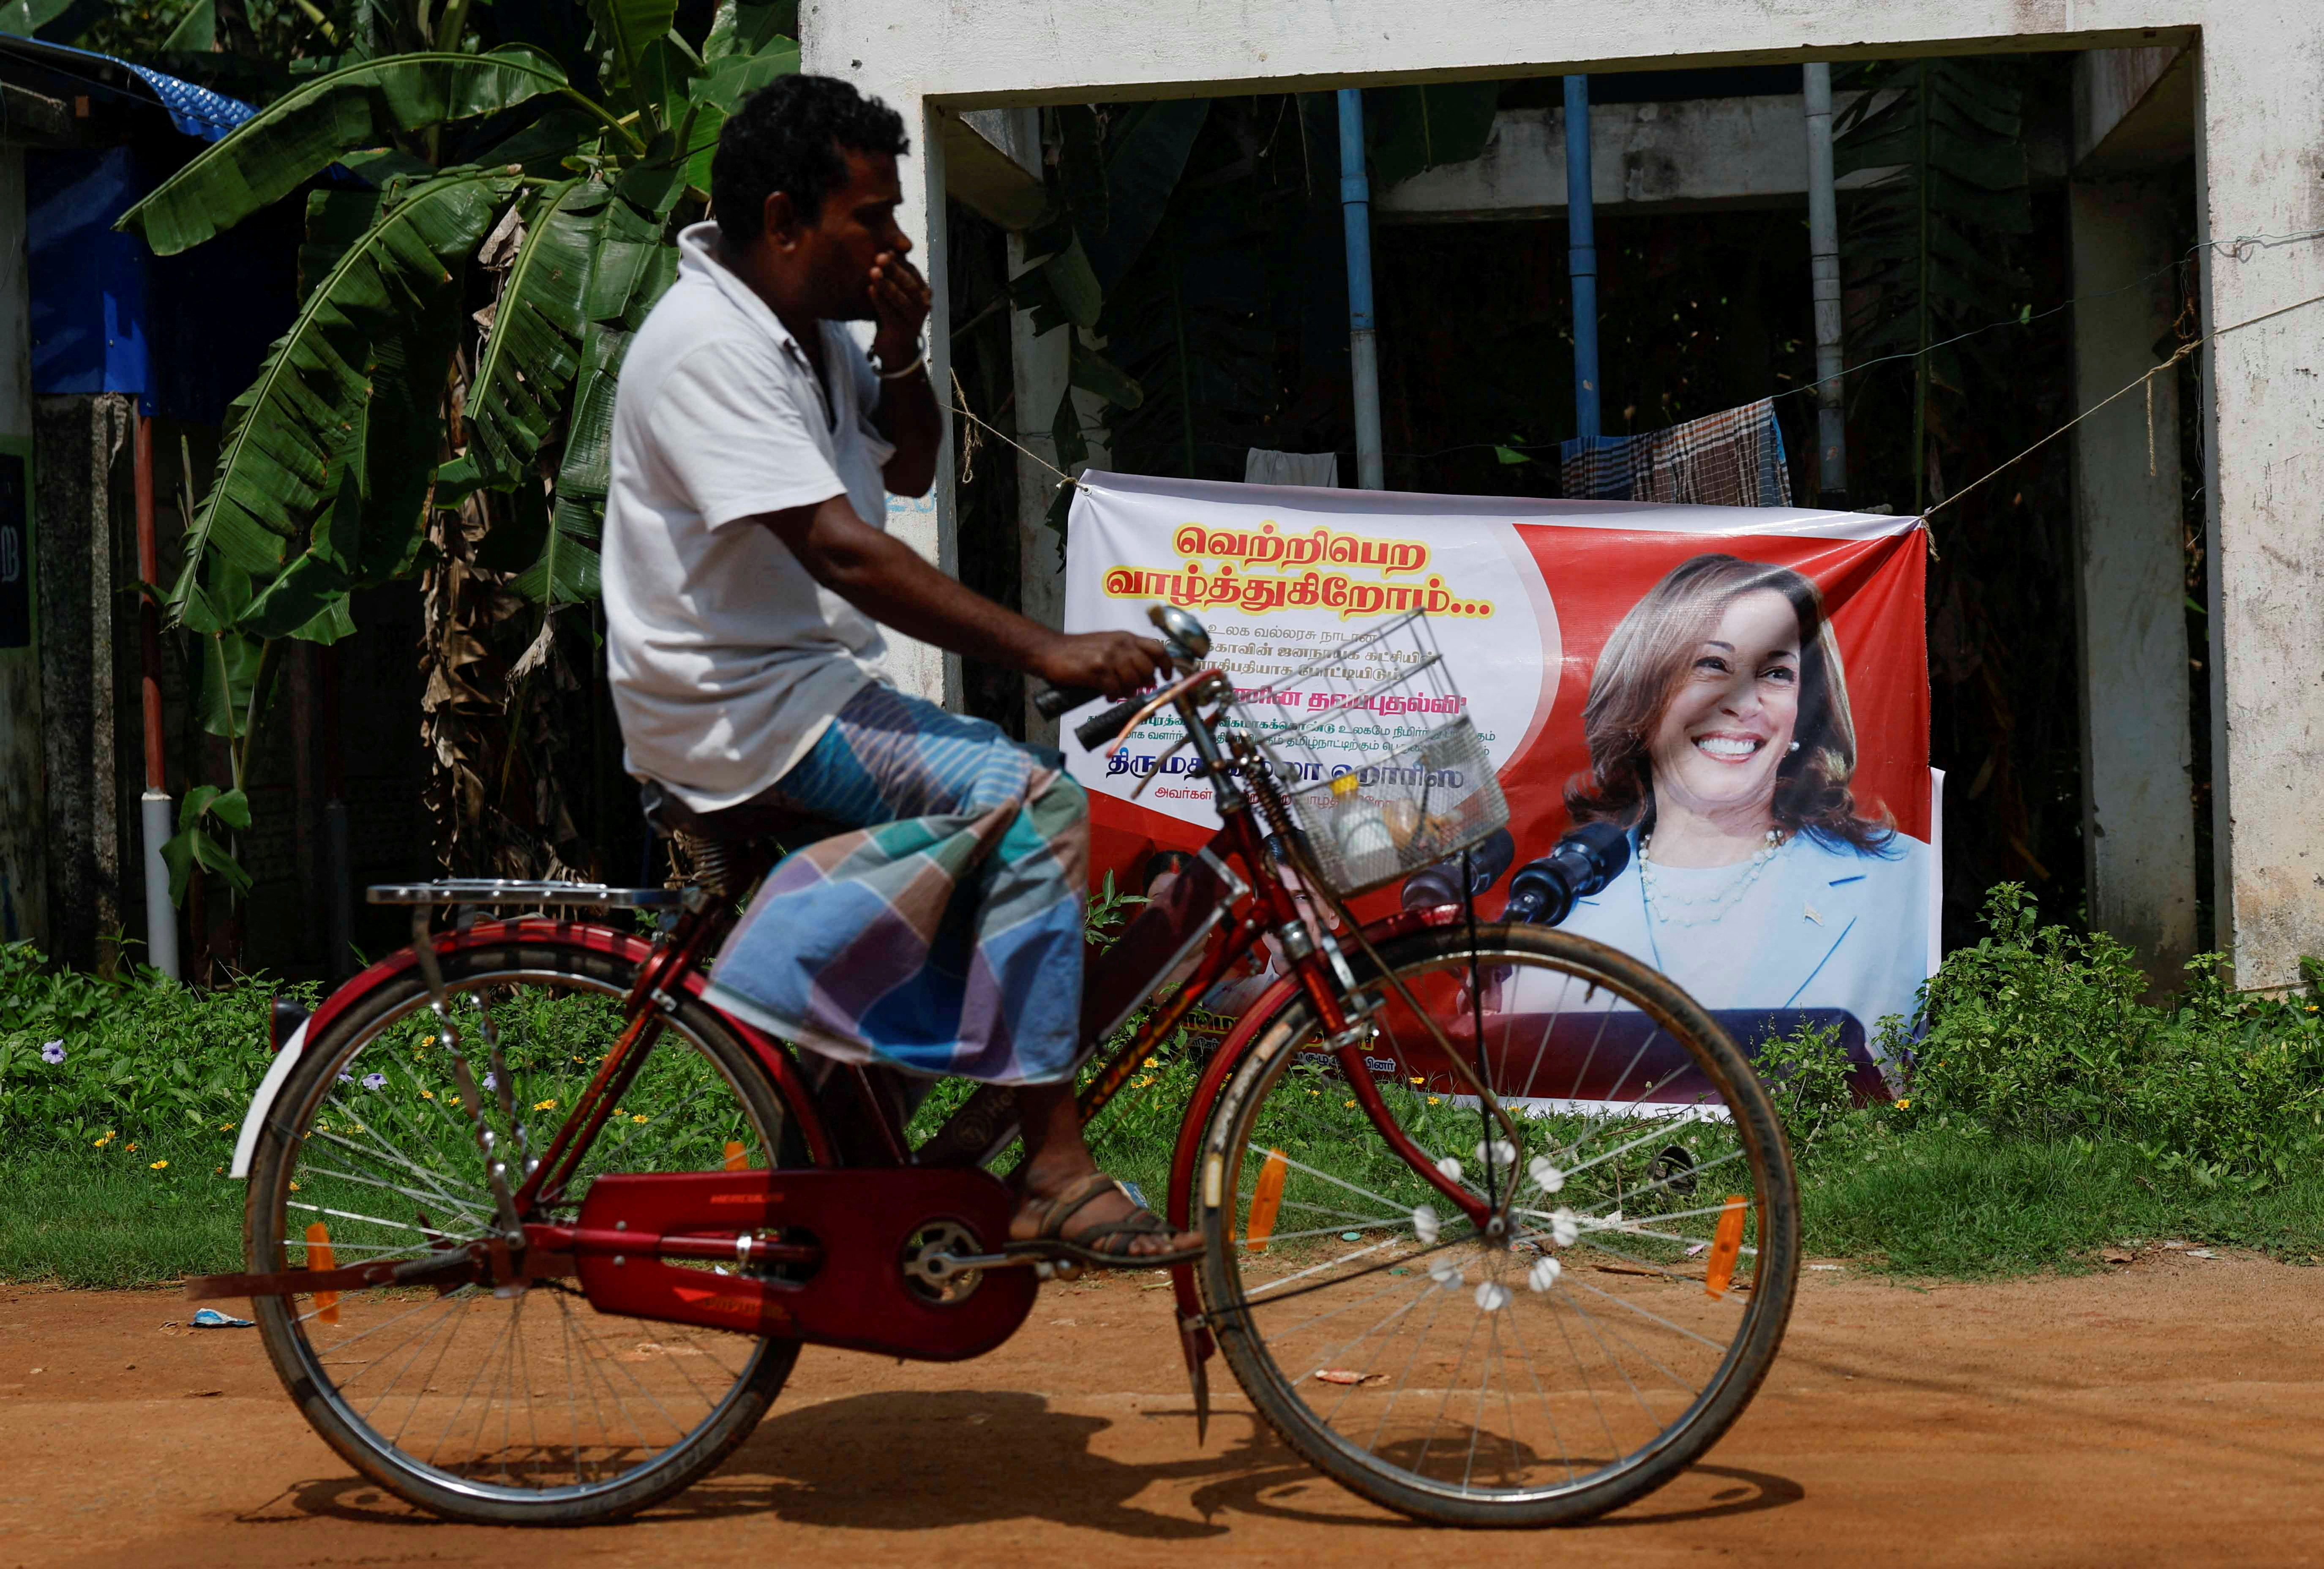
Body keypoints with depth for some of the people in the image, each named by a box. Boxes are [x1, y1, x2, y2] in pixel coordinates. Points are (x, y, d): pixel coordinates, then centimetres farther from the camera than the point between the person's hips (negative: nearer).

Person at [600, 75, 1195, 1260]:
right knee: (1035, 804, -21)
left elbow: (909, 475, 20)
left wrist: (901, 354, 0)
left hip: (811, 687, 10)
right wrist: (1049, 652, -30)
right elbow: (843, 552, -28)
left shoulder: (821, 328, 11)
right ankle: (1052, 1171, -18)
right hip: (738, 715, -10)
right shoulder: (708, 347, -19)